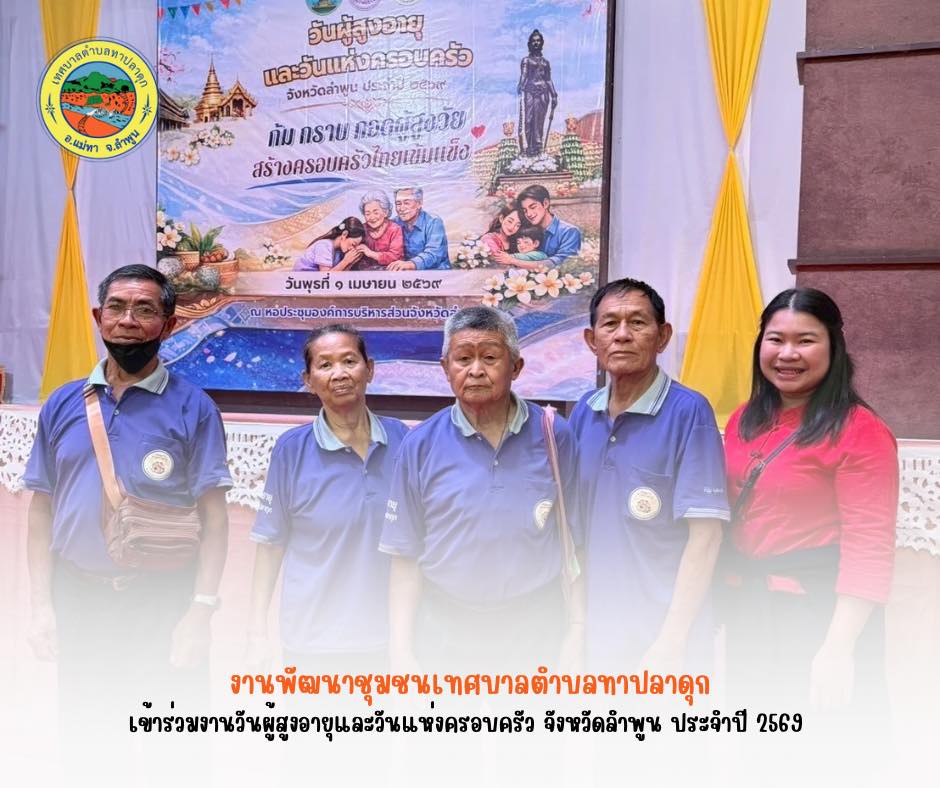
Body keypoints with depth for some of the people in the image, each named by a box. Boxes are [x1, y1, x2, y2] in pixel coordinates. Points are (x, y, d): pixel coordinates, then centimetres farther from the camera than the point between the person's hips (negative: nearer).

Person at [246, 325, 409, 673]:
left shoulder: (400, 439, -3)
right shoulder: (291, 448, -8)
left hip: (390, 634, 2)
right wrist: (257, 628, -6)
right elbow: (271, 543, -5)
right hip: (314, 640, -2)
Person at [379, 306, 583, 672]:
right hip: (445, 634, 0)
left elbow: (575, 544, 1)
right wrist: (401, 649, -4)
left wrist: (577, 628, -3)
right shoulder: (421, 445, -3)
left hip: (537, 631, 0)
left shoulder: (555, 436, -3)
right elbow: (406, 557, -1)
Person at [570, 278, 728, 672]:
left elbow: (705, 534, -16)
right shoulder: (584, 412, 1)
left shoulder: (688, 411, -14)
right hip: (596, 629, 5)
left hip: (661, 636, -5)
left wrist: (672, 641, -17)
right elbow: (574, 518, 9)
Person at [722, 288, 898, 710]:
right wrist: (727, 593, 7)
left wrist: (838, 648, -23)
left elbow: (869, 545, -19)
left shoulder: (859, 430, -16)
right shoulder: (745, 420, 6)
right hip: (748, 607, 7)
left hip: (821, 610, -7)